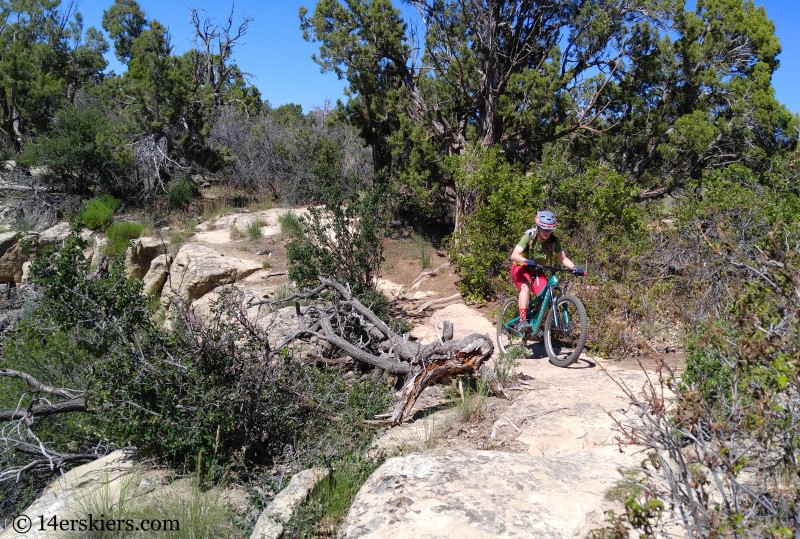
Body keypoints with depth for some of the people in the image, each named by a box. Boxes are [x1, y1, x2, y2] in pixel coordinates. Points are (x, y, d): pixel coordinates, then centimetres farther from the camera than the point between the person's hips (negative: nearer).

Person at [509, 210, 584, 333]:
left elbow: (563, 258, -8)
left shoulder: (554, 241, -13)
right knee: (526, 287, -34)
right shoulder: (529, 237, -24)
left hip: (537, 271, 4)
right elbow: (514, 255, -35)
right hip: (521, 268, -4)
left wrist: (575, 267, -27)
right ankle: (522, 321, -39)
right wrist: (527, 261, -54)